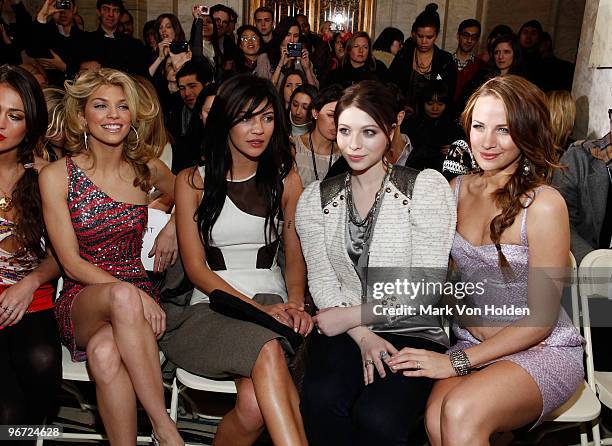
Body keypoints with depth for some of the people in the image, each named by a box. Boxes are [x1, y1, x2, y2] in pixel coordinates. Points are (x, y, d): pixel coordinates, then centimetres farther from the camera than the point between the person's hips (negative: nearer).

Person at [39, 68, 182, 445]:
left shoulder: (147, 169, 6)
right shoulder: (56, 176, -3)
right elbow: (72, 263, -6)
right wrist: (128, 291, -20)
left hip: (137, 296, 1)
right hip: (82, 299, -1)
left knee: (106, 352, -35)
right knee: (122, 296, -38)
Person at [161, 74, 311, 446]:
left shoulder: (286, 179, 12)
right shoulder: (193, 181, 6)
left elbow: (296, 257, 13)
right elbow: (195, 267, -1)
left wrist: (295, 303, -9)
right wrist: (258, 307, -13)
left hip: (273, 301, 2)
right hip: (212, 307, -1)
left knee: (254, 403, -32)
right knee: (267, 349, -37)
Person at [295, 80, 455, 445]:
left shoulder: (427, 187, -2)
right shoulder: (315, 199, 10)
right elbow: (322, 279, 2)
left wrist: (351, 316, -9)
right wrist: (362, 336, -14)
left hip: (414, 333, -2)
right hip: (345, 333, 3)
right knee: (322, 401, -28)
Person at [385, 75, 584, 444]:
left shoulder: (544, 204, -15)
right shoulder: (457, 190, 2)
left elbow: (541, 319, -13)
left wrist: (457, 361, -17)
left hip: (542, 352, -4)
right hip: (470, 346, 4)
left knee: (461, 412, -32)